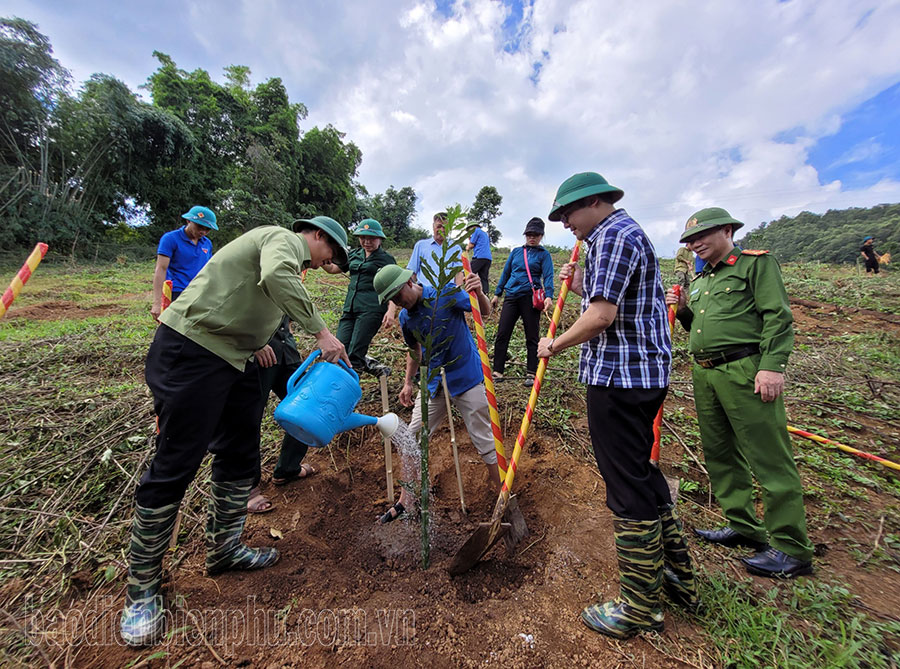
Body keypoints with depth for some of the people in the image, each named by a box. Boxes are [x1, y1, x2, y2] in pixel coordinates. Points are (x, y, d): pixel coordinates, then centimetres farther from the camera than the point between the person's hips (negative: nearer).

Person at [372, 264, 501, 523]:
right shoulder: (405, 317, 1)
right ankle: (405, 501, 24)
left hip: (467, 379, -5)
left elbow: (485, 312, -18)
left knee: (484, 441, 4)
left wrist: (479, 293, -39)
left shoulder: (446, 293, -14)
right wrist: (408, 382, 13)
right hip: (435, 384, 6)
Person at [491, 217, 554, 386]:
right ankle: (497, 371, 6)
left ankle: (532, 374, 10)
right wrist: (497, 294, 17)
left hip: (531, 298, -3)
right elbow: (506, 273, 19)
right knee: (502, 334, -1)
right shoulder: (516, 251, 16)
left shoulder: (543, 254, 4)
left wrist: (548, 296, -24)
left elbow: (548, 276, -7)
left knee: (532, 337, 2)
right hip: (511, 297, 4)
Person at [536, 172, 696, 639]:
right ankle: (678, 578, 37)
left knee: (627, 487, 1)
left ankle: (641, 608, 20)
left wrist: (555, 345, -10)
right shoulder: (629, 232, 22)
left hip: (619, 376, -11)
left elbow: (602, 315, -23)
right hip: (646, 372, 11)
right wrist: (580, 286, 19)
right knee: (641, 472, 21)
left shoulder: (611, 236, -12)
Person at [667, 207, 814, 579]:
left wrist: (772, 366, -19)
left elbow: (778, 317, -9)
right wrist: (682, 310, 8)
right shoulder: (700, 281, 21)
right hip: (704, 375, 8)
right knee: (720, 454, 12)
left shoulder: (757, 263, 0)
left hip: (746, 371, -8)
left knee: (768, 458, -2)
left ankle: (791, 549, 11)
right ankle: (743, 527, 26)